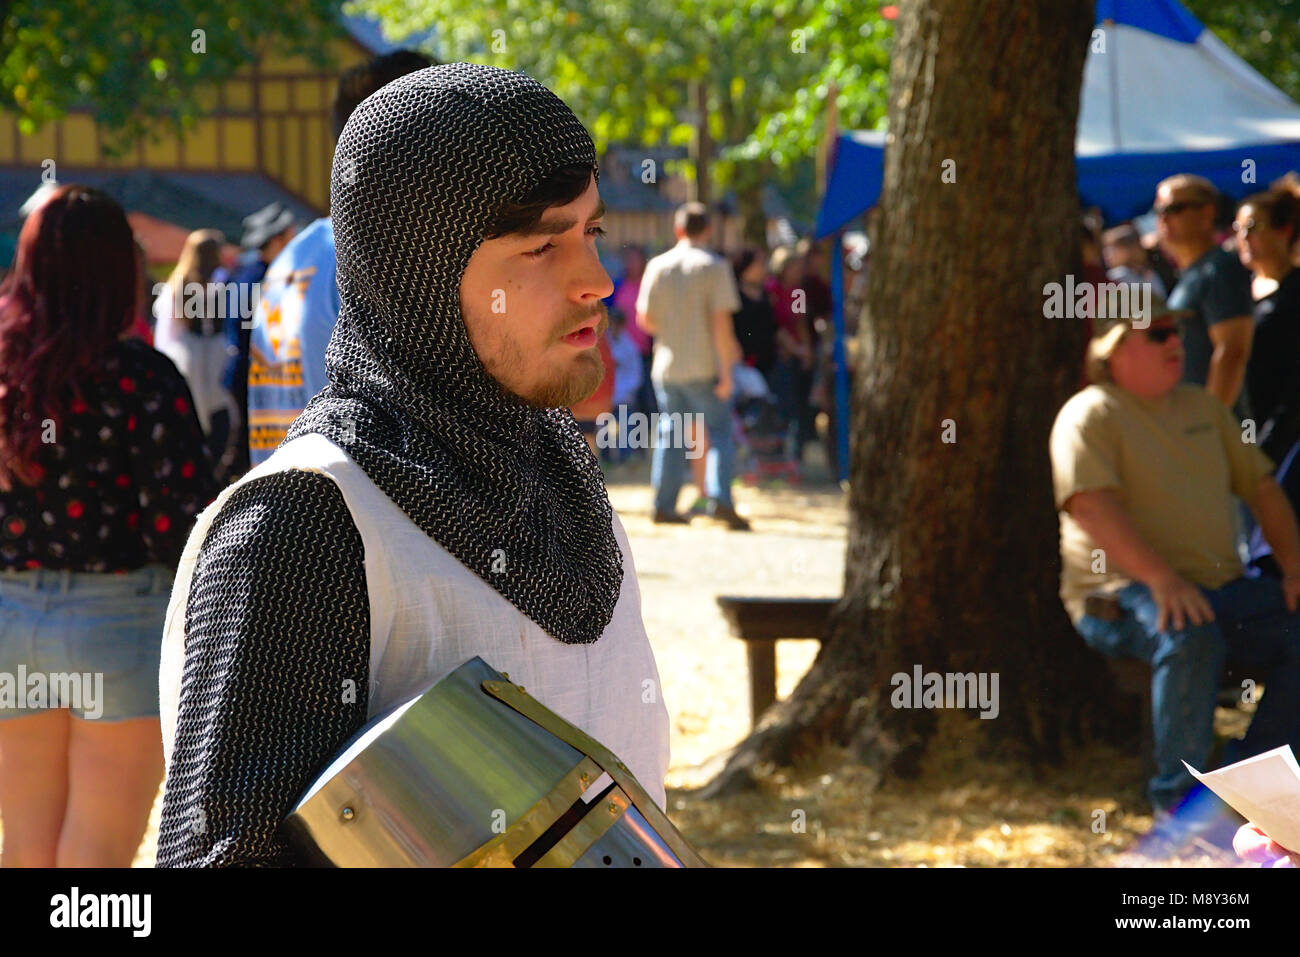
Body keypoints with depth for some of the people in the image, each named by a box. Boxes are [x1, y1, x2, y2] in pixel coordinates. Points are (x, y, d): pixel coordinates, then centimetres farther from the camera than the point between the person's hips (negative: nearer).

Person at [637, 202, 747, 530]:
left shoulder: (658, 266, 4)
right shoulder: (714, 267, -7)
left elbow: (645, 319, 6)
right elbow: (721, 321, -13)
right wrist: (726, 370, -11)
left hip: (667, 365, 4)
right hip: (704, 365, -4)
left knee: (670, 434, 11)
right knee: (720, 432, 3)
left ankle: (664, 505, 9)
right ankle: (720, 499, -12)